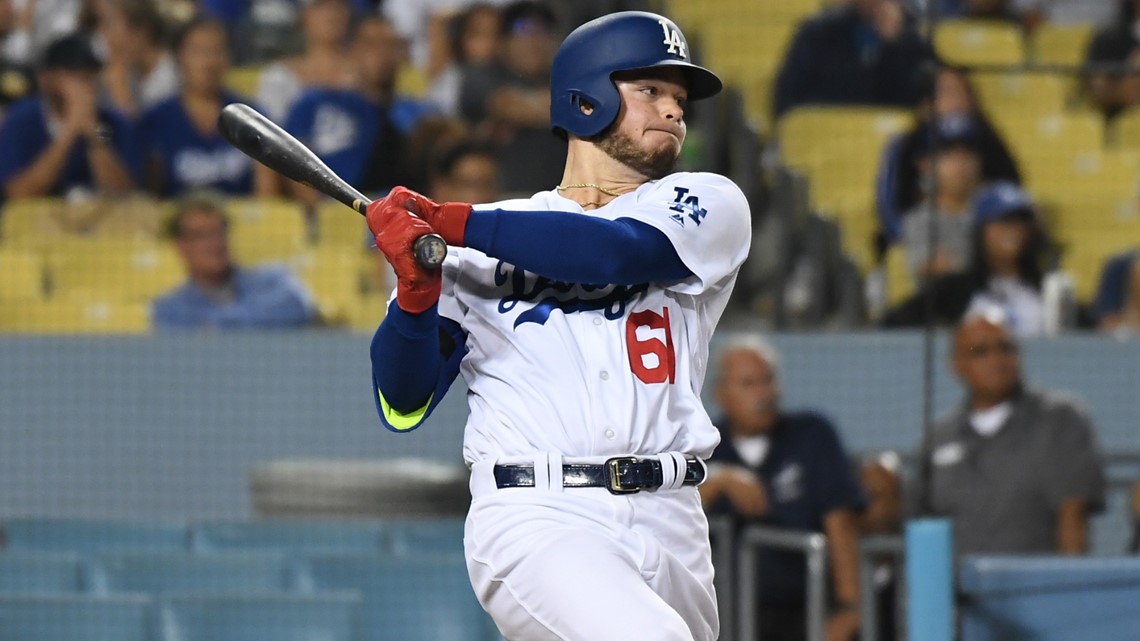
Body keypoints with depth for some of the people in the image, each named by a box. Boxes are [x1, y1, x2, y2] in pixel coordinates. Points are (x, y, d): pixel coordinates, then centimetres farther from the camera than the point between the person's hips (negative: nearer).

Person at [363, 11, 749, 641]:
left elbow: (616, 252, -12)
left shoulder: (708, 205, 11)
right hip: (534, 518, -3)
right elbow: (403, 406, 6)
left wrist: (452, 223, -10)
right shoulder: (477, 244, 12)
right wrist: (416, 290, -13)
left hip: (667, 525, 3)